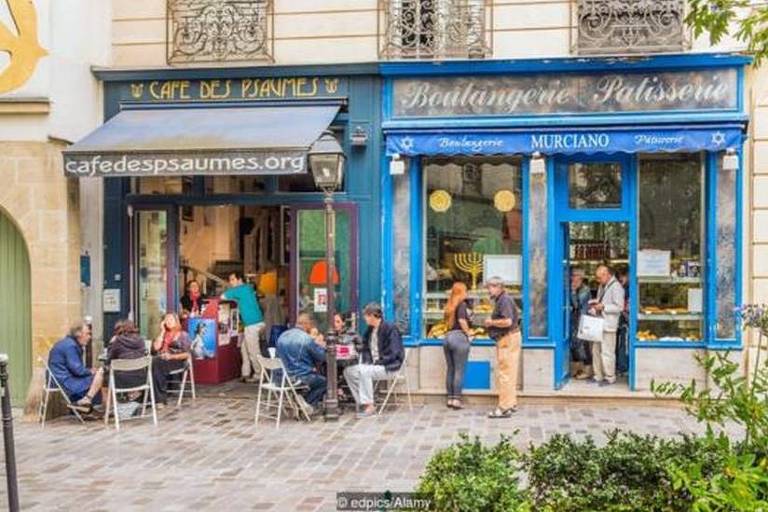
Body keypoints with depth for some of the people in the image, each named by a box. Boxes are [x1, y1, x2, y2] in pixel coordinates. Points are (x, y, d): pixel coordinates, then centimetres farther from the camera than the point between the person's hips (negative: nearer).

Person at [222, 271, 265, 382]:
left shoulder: (240, 289, -9)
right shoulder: (248, 288, 18)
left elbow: (223, 297, -3)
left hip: (252, 324, -10)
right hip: (256, 322, 10)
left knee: (253, 351, -3)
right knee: (244, 348, 15)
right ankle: (245, 373, 19)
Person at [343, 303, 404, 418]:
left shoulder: (390, 329, -14)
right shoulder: (370, 330, 11)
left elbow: (393, 354, -19)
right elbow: (366, 349, 17)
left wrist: (377, 363, -20)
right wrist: (367, 362, -3)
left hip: (388, 367, -9)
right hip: (372, 365, 9)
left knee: (364, 371, -32)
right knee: (348, 371, -5)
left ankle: (369, 406, -27)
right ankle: (363, 403, -7)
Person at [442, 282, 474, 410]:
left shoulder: (449, 306, 15)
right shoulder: (462, 304, -5)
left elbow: (447, 321, 10)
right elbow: (462, 320, -17)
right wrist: (468, 334, -6)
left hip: (448, 336, 7)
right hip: (459, 336, -7)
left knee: (450, 369, 11)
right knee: (459, 370, -2)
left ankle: (449, 398, 15)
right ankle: (456, 399, -3)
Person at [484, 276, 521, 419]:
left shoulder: (504, 300, -16)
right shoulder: (502, 300, 17)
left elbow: (507, 321, -27)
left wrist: (491, 322, -14)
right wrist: (491, 323, 13)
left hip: (507, 339, -11)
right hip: (509, 339, 11)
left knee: (505, 373, -8)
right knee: (510, 373, 15)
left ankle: (504, 408, -6)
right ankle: (512, 403, 23)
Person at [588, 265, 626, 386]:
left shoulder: (616, 287, -12)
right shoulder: (602, 286, 16)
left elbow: (619, 307, -16)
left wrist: (603, 307, -19)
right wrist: (595, 304, 6)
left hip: (609, 326, -9)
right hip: (599, 324, 9)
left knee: (607, 352, -4)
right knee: (596, 350, 12)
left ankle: (610, 377, 7)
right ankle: (598, 376, 20)